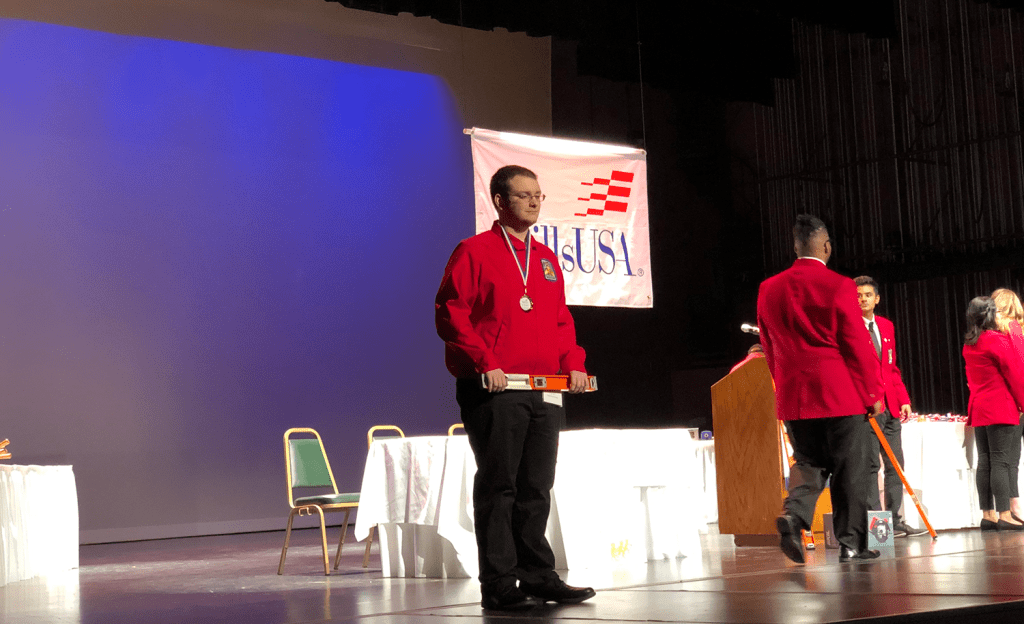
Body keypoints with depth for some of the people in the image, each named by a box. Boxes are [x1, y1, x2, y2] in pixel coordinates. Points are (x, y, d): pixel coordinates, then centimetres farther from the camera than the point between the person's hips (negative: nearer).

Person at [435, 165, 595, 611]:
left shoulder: (546, 259, 19)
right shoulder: (474, 252, -2)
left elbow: (561, 319, 23)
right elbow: (450, 313, -9)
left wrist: (572, 362, 6)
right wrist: (484, 363, -17)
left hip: (546, 393, 7)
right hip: (495, 391, -6)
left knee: (536, 489, 9)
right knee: (498, 487, -4)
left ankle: (539, 577, 15)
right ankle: (499, 586, -1)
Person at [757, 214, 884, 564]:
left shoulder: (769, 289, 5)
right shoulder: (839, 286, -9)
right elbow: (858, 346, -7)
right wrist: (873, 393, 1)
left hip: (793, 398, 4)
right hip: (841, 394, -4)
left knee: (809, 463, 13)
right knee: (849, 470, 5)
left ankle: (793, 513, -12)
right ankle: (851, 543, 8)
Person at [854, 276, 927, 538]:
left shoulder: (886, 326, 16)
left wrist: (903, 399, 11)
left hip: (890, 406, 7)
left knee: (895, 464, 7)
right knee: (870, 465, -6)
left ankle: (894, 521, 13)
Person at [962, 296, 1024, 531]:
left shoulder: (968, 345, 13)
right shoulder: (998, 340, -10)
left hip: (978, 409, 7)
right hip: (1001, 409, -7)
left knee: (984, 461, 6)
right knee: (1000, 461, -10)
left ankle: (987, 515, 6)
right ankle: (1004, 515, -12)